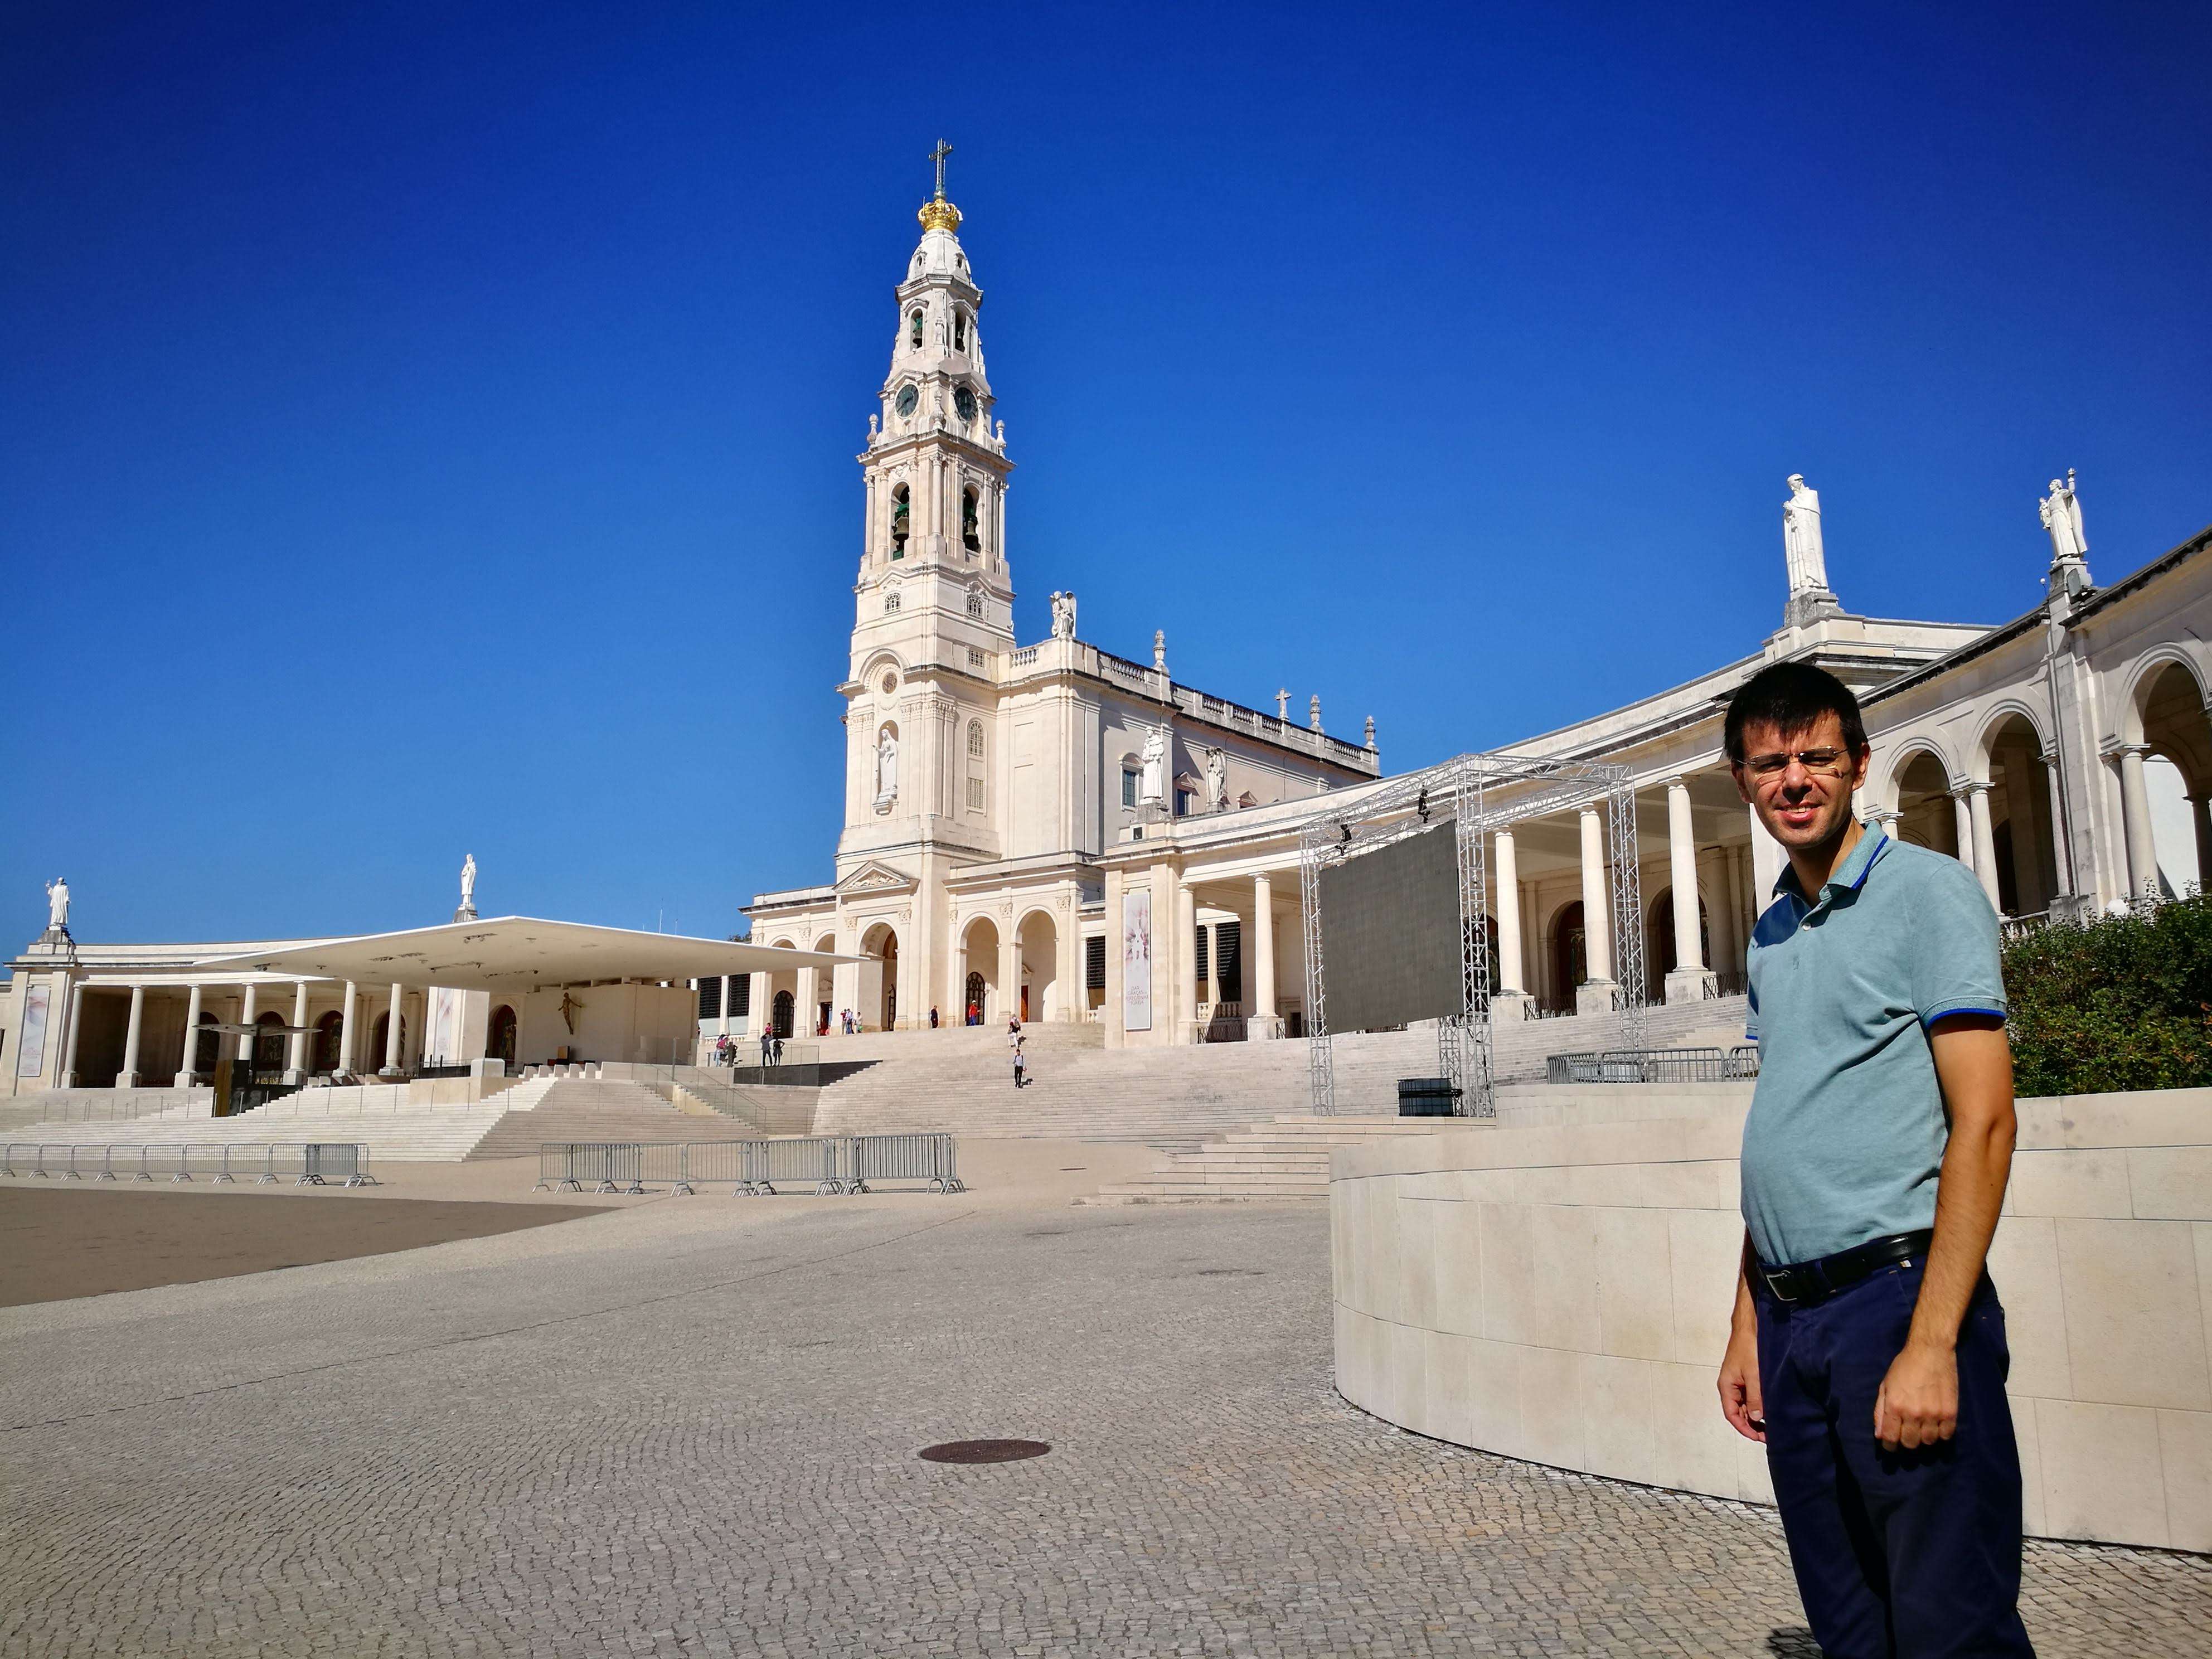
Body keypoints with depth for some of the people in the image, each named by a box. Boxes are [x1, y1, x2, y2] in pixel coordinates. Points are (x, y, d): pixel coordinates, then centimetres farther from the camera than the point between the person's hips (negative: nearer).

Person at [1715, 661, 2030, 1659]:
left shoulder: (1925, 891, -6)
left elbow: (1983, 1124, -13)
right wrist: (1747, 1327, 13)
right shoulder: (1770, 934, 15)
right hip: (1791, 1317, 7)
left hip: (1895, 1298, -7)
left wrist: (1932, 1346, -19)